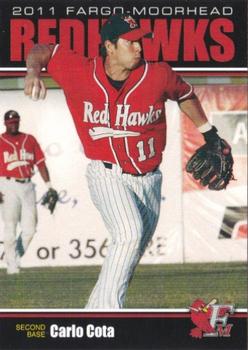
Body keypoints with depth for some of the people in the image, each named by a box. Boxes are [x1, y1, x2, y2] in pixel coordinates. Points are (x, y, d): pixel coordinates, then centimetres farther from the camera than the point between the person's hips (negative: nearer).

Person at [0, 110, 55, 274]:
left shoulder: (30, 140, 12)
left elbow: (41, 163, 11)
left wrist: (49, 186, 3)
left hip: (27, 186, 4)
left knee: (30, 228, 1)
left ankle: (17, 257, 18)